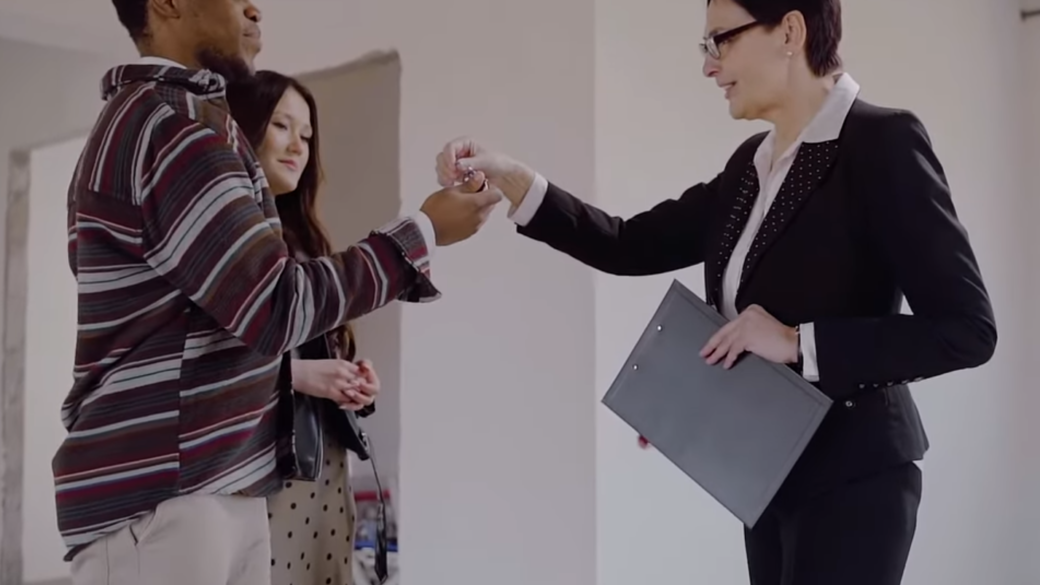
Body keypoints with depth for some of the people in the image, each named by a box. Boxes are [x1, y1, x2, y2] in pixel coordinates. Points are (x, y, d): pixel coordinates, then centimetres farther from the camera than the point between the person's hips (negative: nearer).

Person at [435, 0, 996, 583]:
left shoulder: (882, 141, -14)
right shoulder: (753, 162, 9)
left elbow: (969, 330, -18)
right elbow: (632, 246, 8)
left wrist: (800, 342, -23)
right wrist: (512, 179, -2)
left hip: (849, 480, -7)